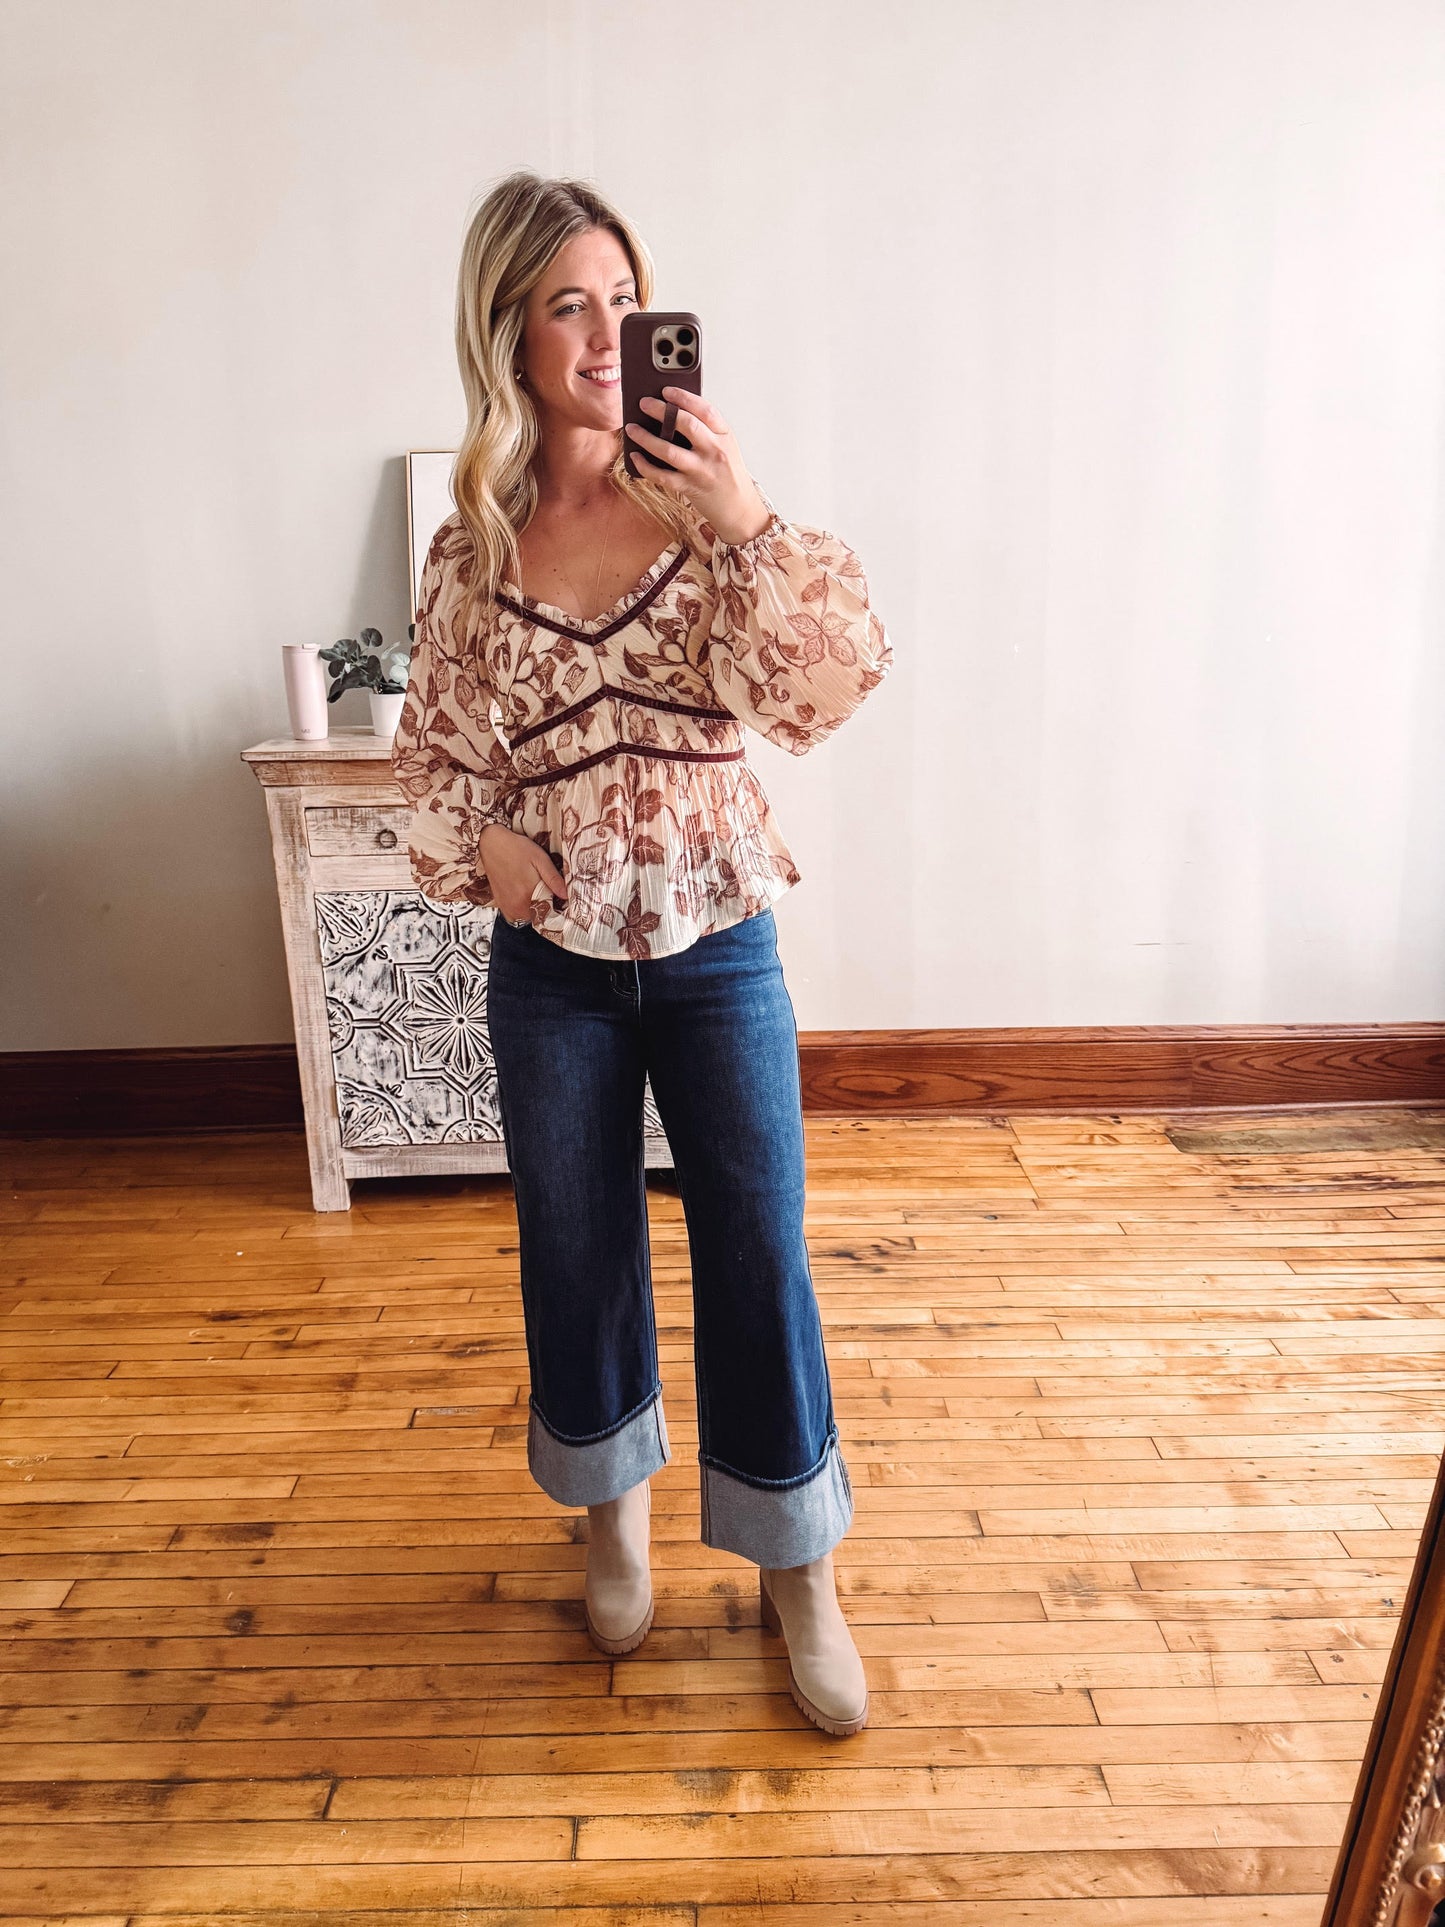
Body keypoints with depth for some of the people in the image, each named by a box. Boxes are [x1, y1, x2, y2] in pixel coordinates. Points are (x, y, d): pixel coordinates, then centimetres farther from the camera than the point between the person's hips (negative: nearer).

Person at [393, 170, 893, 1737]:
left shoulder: (709, 507, -3)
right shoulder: (472, 549, 0)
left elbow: (834, 690, -13)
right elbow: (431, 747, 9)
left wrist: (750, 525, -25)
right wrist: (482, 849, -9)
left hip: (718, 954, -1)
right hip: (552, 969, 2)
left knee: (759, 1262, 6)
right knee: (577, 1253, 16)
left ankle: (798, 1574, 31)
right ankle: (615, 1515, 44)